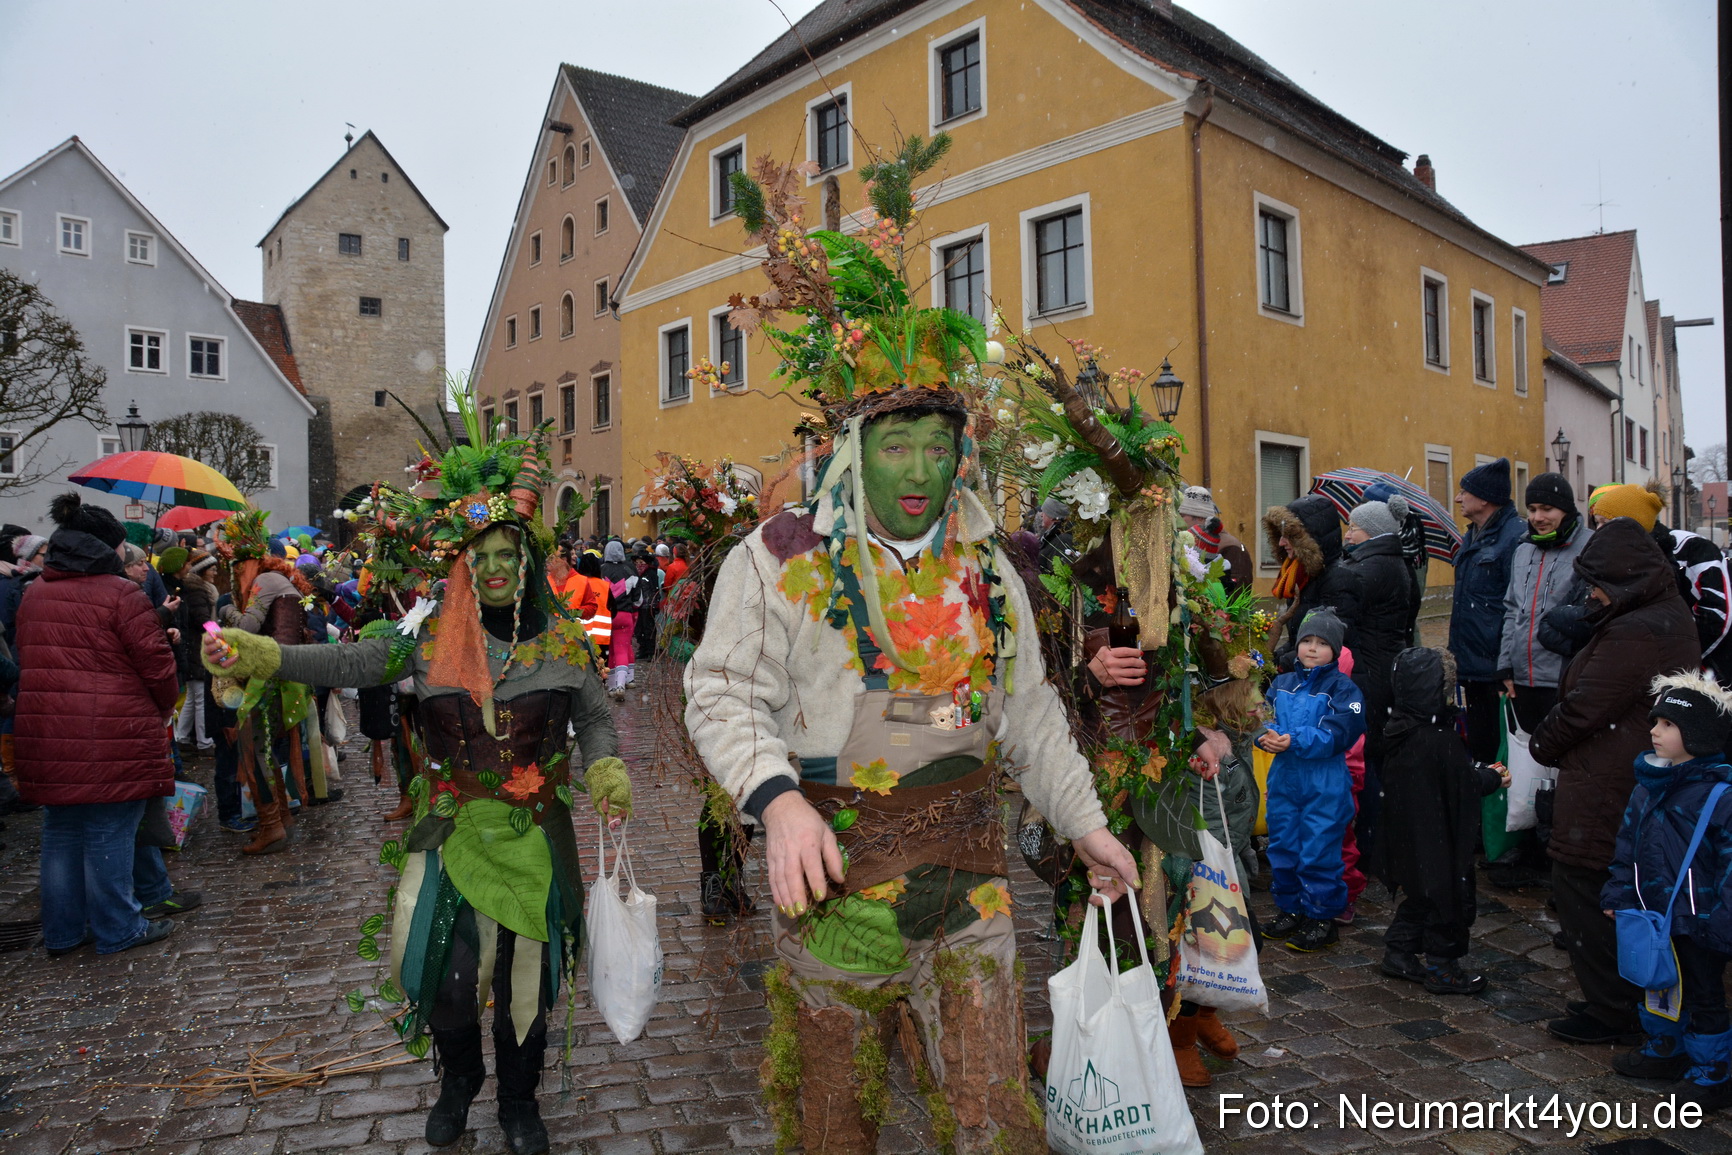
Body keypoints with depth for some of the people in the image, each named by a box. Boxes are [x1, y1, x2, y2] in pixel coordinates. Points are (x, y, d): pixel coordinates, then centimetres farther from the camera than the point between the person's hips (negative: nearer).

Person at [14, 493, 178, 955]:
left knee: (60, 832, 16)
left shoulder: (33, 594, 10)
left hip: (46, 735, 7)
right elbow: (156, 662, -12)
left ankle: (62, 931, 27)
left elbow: (28, 660, 17)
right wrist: (163, 710, 5)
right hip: (112, 738, -7)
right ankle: (116, 930, 15)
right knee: (110, 834, 4)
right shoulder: (120, 593, -12)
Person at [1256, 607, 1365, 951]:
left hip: (1325, 786, -5)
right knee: (1282, 847, 13)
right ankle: (1289, 908, 29)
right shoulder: (1282, 685, 10)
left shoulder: (1342, 688, -7)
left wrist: (1294, 741, -25)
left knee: (1318, 852, 0)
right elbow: (1263, 717, 8)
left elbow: (1338, 733, -17)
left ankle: (1321, 918, 15)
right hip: (1283, 781, 5)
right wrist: (1266, 735, -14)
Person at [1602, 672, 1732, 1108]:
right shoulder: (1649, 784, 3)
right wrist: (1619, 893, 12)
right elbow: (1629, 844, 12)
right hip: (1654, 914, 8)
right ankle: (1664, 1048, 42)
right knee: (1658, 984, 23)